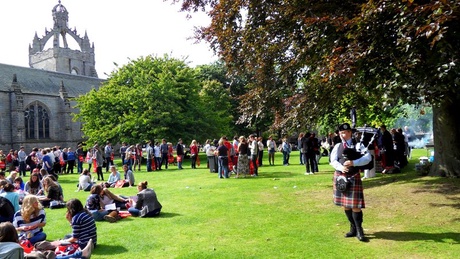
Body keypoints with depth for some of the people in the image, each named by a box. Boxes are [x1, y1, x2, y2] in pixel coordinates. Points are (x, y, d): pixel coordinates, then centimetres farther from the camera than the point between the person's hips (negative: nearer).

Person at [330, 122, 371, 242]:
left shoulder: (358, 145, -3)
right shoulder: (337, 146, 6)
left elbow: (368, 158, -14)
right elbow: (333, 160, -4)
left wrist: (353, 163, -26)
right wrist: (341, 167, -24)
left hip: (353, 178, -4)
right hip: (340, 177, 4)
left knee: (355, 205, -6)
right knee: (345, 205, 12)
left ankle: (359, 231, 8)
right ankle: (353, 229, 26)